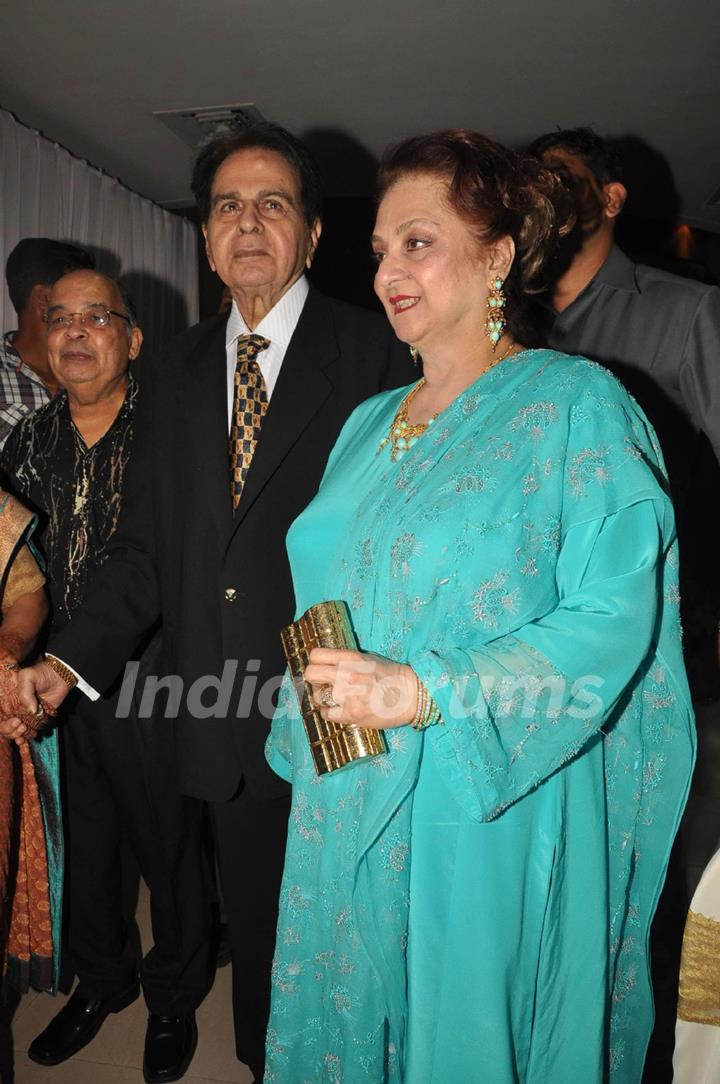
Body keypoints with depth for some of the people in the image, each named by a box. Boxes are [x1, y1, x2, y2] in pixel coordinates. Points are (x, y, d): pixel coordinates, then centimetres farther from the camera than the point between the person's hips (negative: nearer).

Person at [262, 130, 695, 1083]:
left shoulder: (574, 405, -11)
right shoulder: (369, 425, 10)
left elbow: (615, 613, -19)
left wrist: (428, 693, -26)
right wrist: (322, 701, 10)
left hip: (489, 813, -6)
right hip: (351, 806, 6)